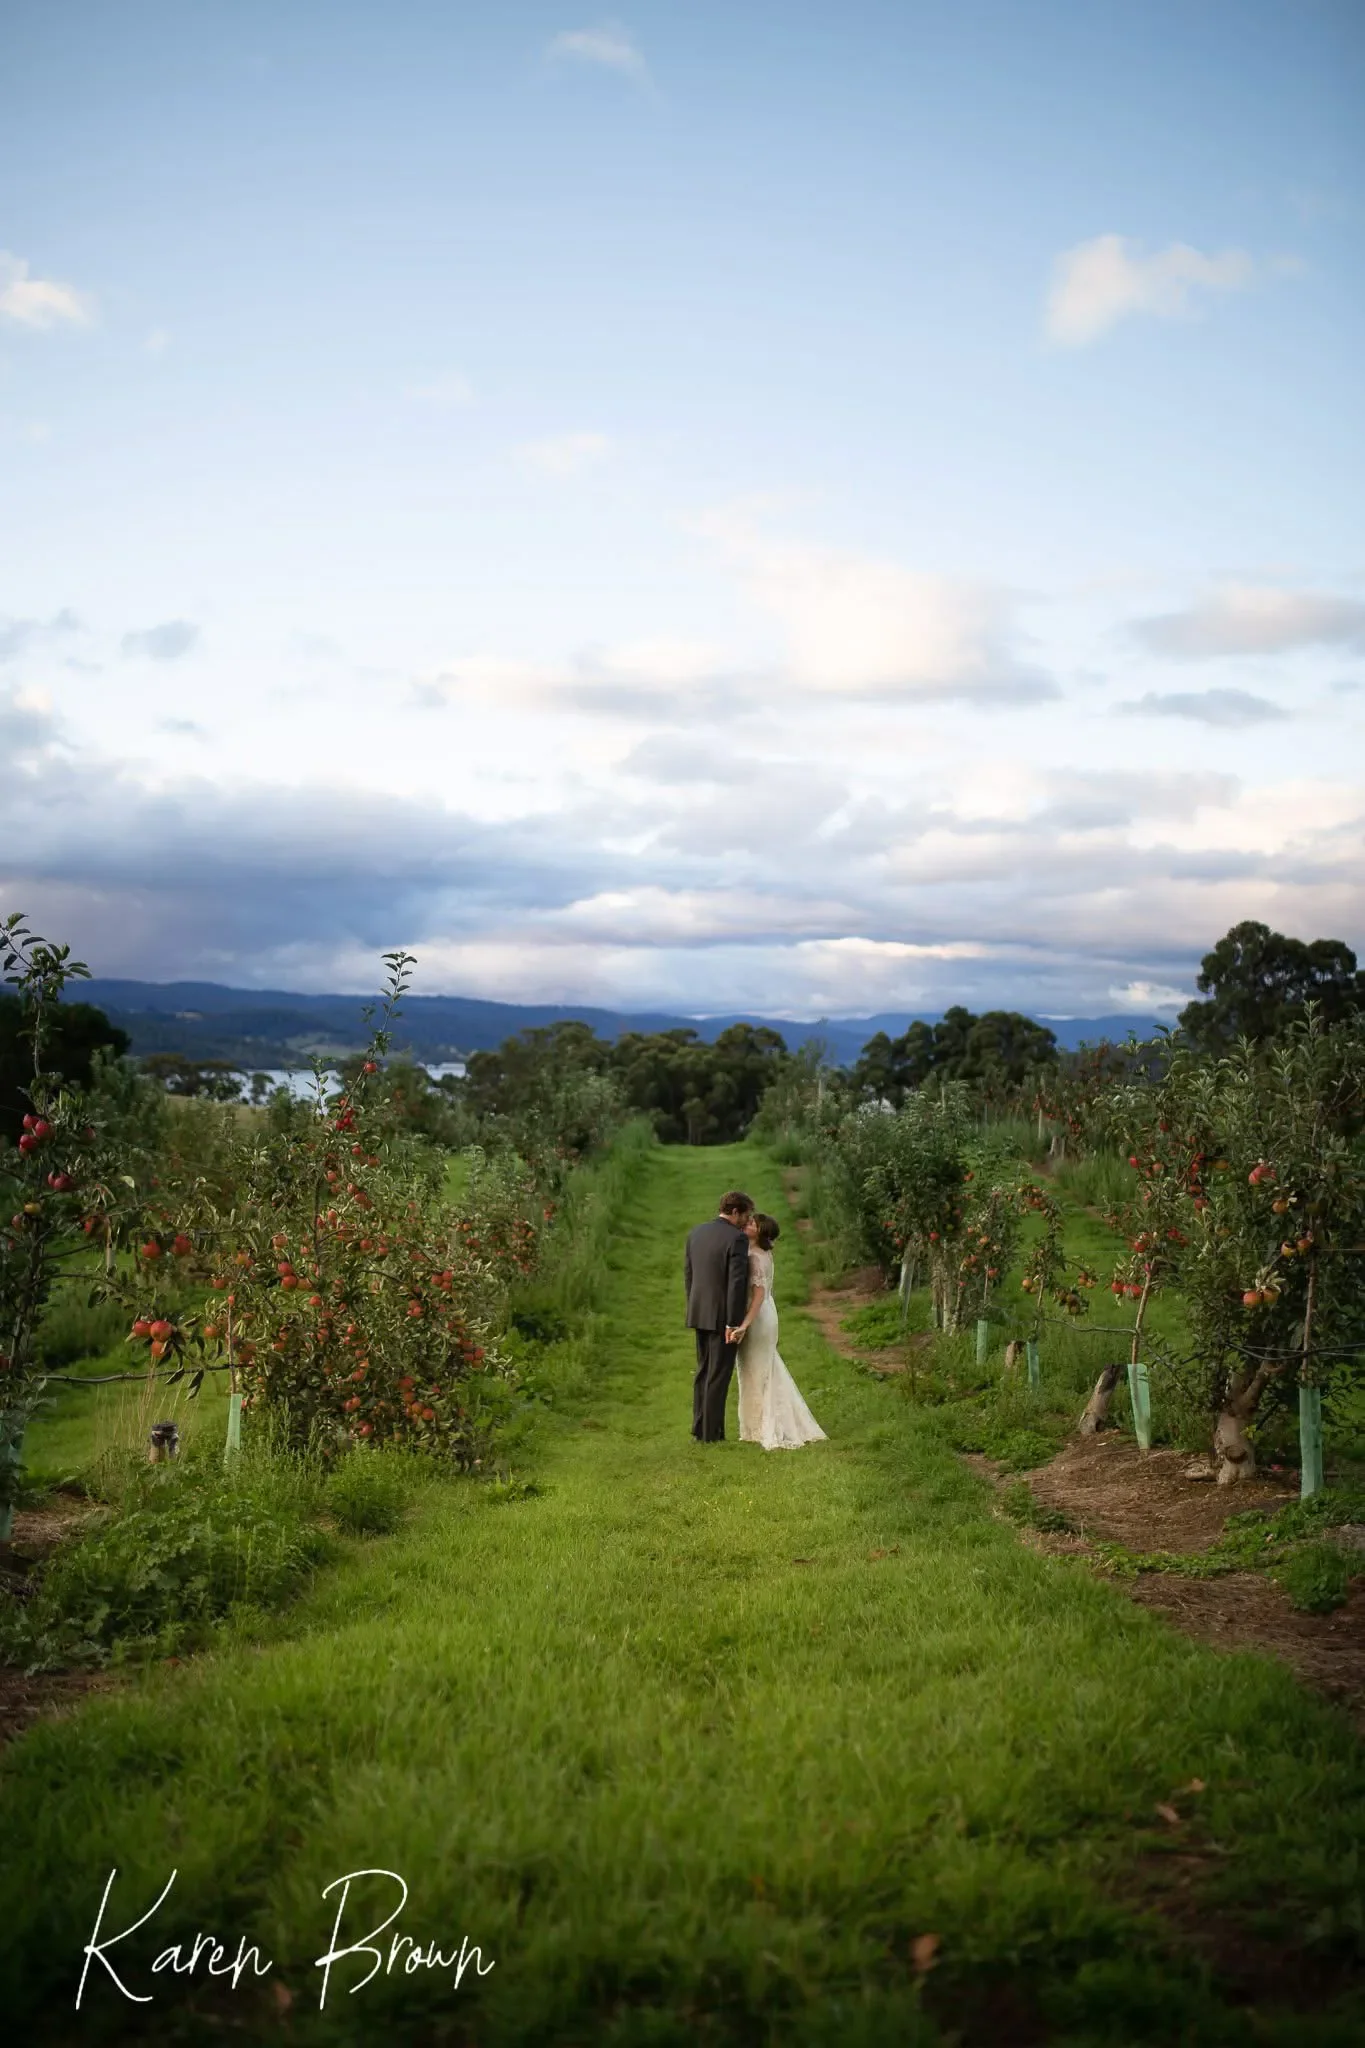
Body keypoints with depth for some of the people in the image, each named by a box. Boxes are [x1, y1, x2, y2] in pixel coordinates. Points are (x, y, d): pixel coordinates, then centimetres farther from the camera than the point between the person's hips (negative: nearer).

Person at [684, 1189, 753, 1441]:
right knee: (718, 1375, 1)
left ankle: (699, 1429, 18)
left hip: (700, 1314, 7)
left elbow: (688, 1275, 11)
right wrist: (732, 1323, -18)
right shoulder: (737, 1238, -17)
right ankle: (712, 1433, 5)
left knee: (704, 1371, 15)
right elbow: (736, 1283, -21)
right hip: (723, 1316, -7)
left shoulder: (696, 1232, 6)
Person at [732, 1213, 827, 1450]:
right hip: (766, 1315, 9)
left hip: (756, 1318, -9)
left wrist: (744, 1324, -36)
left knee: (757, 1374, 3)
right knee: (769, 1373, 17)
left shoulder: (754, 1258, -21)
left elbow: (759, 1293, -29)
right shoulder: (765, 1254, 6)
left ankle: (767, 1430, 13)